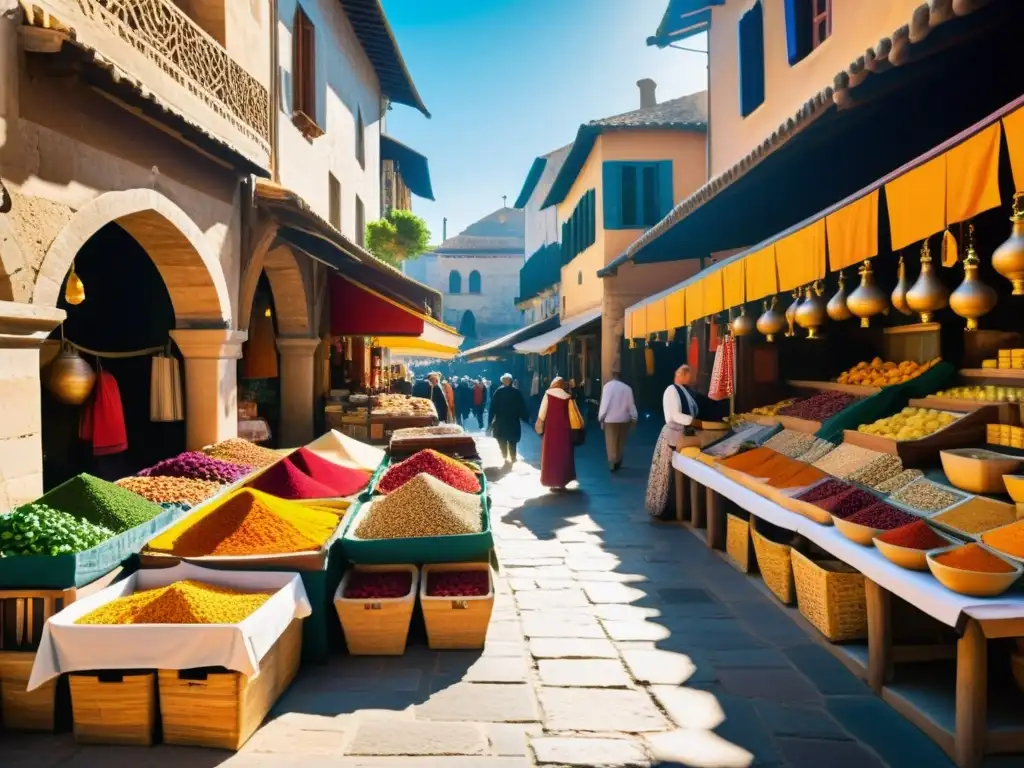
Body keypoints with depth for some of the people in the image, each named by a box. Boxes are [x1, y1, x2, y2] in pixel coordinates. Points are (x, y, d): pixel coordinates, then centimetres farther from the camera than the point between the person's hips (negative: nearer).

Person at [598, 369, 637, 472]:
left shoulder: (607, 386, -8)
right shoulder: (627, 388, -2)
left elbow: (604, 403, -10)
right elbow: (631, 404, 0)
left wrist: (601, 417, -2)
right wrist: (634, 418, 6)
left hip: (610, 418, -2)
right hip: (624, 418, 3)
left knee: (611, 442, 2)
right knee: (621, 442, 14)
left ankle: (612, 462, -4)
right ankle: (618, 462, 21)